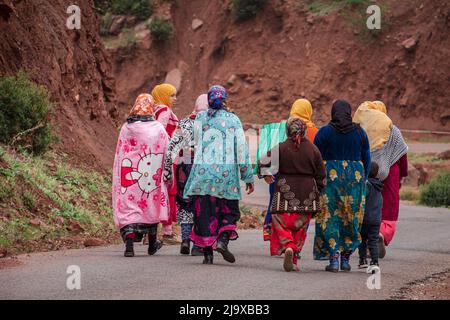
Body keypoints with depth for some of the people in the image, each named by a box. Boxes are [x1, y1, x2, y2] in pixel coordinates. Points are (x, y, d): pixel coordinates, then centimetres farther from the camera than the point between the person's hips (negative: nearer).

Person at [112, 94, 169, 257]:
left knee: (128, 207, -1)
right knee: (152, 206, 17)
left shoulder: (126, 128, -2)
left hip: (130, 176, -1)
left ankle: (129, 243, -20)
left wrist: (120, 180, 10)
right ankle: (152, 244, 31)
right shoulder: (158, 129, -4)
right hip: (153, 175, 1)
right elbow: (166, 154, 0)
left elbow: (120, 156, 3)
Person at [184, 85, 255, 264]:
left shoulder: (200, 118, 4)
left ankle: (207, 253, 2)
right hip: (227, 171, 0)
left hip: (202, 169, 0)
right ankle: (223, 239, -13)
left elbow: (197, 142, 4)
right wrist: (248, 177, 5)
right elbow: (242, 149, 1)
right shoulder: (233, 120, 3)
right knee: (230, 210, 12)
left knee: (204, 211, 5)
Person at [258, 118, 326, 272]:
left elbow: (263, 163, -1)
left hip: (286, 193, -2)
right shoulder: (313, 149, 3)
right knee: (300, 227, 12)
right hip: (307, 196, 2)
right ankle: (294, 260, 12)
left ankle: (288, 246, -24)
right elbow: (321, 175, 8)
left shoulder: (281, 148, -4)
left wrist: (265, 175, 19)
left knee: (281, 224, 4)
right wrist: (317, 192, 22)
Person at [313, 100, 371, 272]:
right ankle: (346, 258, 14)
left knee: (329, 218, 2)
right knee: (351, 218, 13)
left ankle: (333, 258, -7)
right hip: (355, 178, 3)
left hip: (330, 176, -2)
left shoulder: (324, 132, -4)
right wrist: (362, 181, 15)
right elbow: (367, 160, 7)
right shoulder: (360, 132, 4)